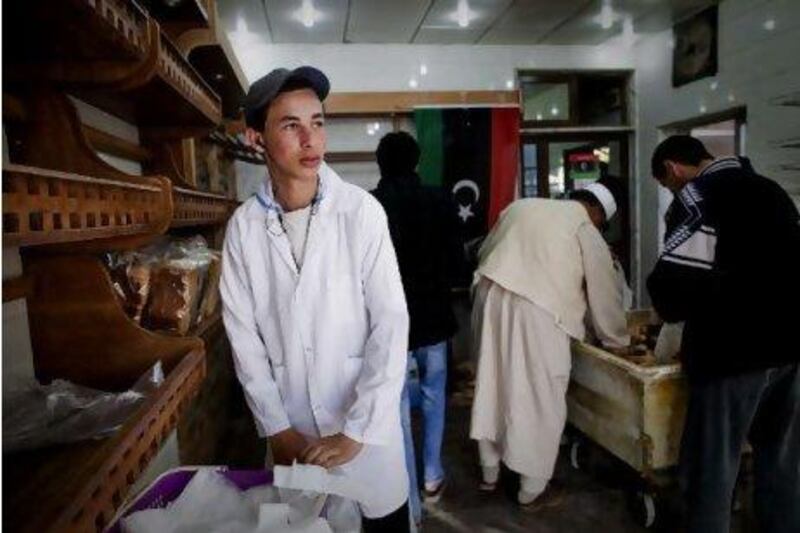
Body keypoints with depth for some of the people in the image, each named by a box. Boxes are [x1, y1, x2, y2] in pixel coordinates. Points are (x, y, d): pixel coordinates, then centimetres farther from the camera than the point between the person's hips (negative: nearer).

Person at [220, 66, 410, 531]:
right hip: (290, 426, 2)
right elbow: (244, 336, 0)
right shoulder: (244, 226, -5)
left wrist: (357, 431, -14)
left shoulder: (361, 210, -13)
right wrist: (276, 427, -2)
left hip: (366, 420, -2)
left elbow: (391, 324, -13)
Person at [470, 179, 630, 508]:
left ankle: (490, 473, 35)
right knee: (539, 400, 9)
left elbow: (485, 252, 22)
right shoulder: (586, 231, 5)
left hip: (489, 295, 6)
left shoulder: (522, 206, 21)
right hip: (532, 311, -6)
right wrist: (617, 340, 26)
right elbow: (603, 294, 11)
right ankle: (532, 489, 23)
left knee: (493, 386, 18)